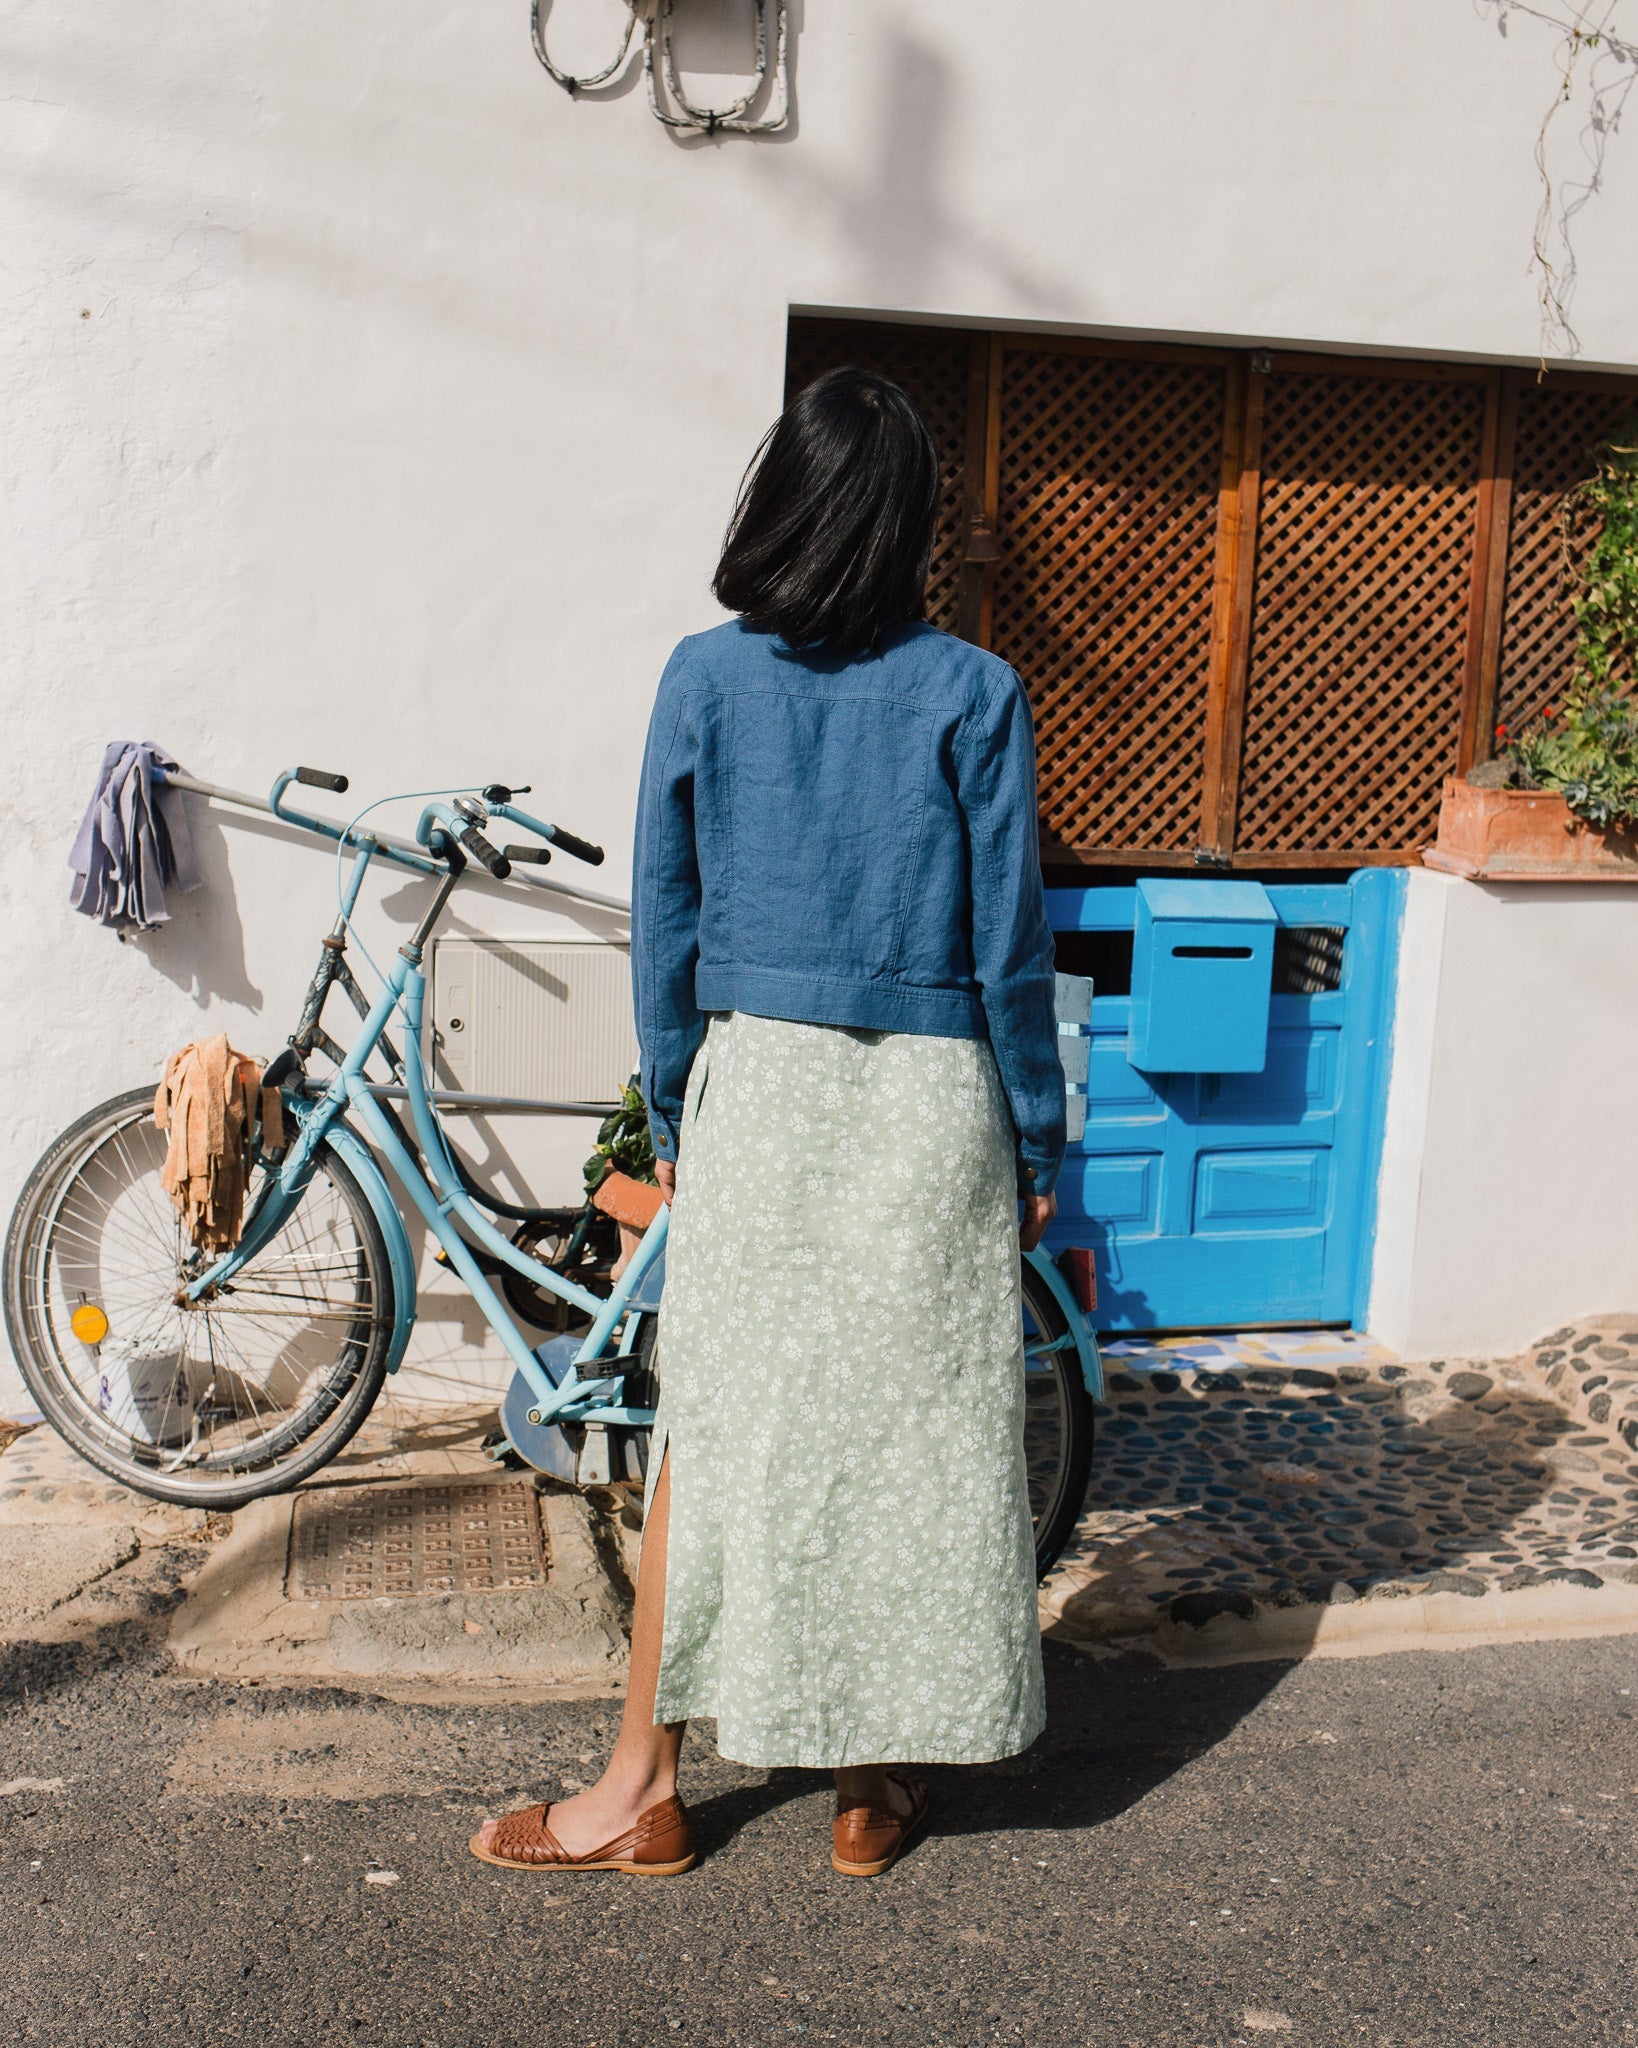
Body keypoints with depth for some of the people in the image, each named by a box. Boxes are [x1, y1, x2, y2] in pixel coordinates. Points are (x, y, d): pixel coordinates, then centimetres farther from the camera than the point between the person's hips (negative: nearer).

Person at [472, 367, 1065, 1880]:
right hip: (929, 1100, -1)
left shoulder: (705, 678, -1)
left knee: (716, 1428, 10)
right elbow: (1009, 945, -4)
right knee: (912, 1427, 11)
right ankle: (880, 1781, 25)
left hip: (752, 1085, 1)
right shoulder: (972, 694, -5)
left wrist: (672, 1118, 13)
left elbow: (664, 924, 2)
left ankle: (646, 1786, 21)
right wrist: (1038, 1144, 6)